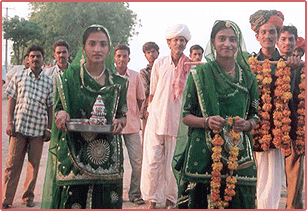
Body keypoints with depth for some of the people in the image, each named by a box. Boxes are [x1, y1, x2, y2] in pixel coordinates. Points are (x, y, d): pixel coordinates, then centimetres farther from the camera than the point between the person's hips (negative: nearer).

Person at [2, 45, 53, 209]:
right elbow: (12, 100, 7)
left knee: (34, 164, 7)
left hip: (38, 128, 1)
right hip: (19, 126, -1)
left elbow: (50, 107, 9)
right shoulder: (19, 76, 7)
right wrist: (10, 122, -1)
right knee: (13, 163, -1)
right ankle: (6, 199, 7)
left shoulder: (49, 81, 7)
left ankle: (28, 196, 23)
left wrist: (49, 128, 5)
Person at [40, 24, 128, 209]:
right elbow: (58, 108, 6)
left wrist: (120, 123, -6)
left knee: (105, 203, 1)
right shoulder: (69, 76, 2)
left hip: (108, 155, 2)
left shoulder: (118, 82, 8)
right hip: (74, 152, -2)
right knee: (72, 201, -6)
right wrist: (60, 114, -16)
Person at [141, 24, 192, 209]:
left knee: (173, 162, 2)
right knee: (152, 160, -3)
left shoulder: (191, 66, 4)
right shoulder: (159, 63, 7)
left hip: (178, 119, -1)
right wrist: (152, 111, 10)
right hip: (157, 117, 1)